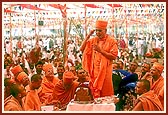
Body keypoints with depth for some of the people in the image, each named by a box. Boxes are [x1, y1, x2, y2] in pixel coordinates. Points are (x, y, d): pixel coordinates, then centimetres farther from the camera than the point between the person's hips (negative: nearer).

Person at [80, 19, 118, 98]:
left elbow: (114, 56, -11)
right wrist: (88, 36, -3)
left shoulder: (111, 41, -4)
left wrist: (101, 50, -18)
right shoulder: (93, 40, 9)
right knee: (94, 94, 7)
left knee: (106, 96, -1)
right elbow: (82, 49, 1)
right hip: (94, 71, 4)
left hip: (105, 71, -4)